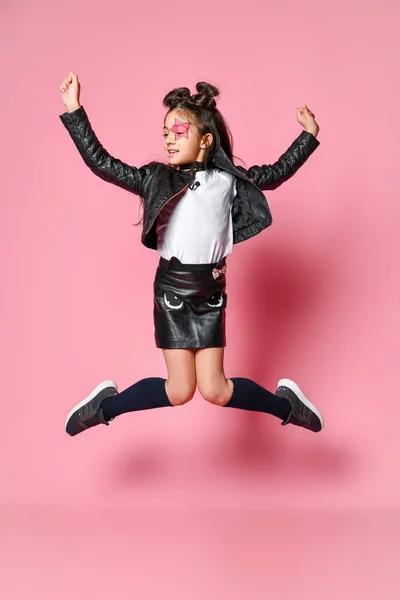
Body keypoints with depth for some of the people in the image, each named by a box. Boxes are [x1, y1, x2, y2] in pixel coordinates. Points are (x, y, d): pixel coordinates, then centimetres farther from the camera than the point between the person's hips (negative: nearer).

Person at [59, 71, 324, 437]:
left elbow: (276, 174, 17)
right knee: (179, 391, -2)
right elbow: (101, 163, -6)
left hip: (211, 292, 1)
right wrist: (74, 111, -11)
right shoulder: (156, 179, -1)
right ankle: (106, 403, 21)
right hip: (171, 289, -1)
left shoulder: (228, 179, 4)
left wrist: (309, 135, 19)